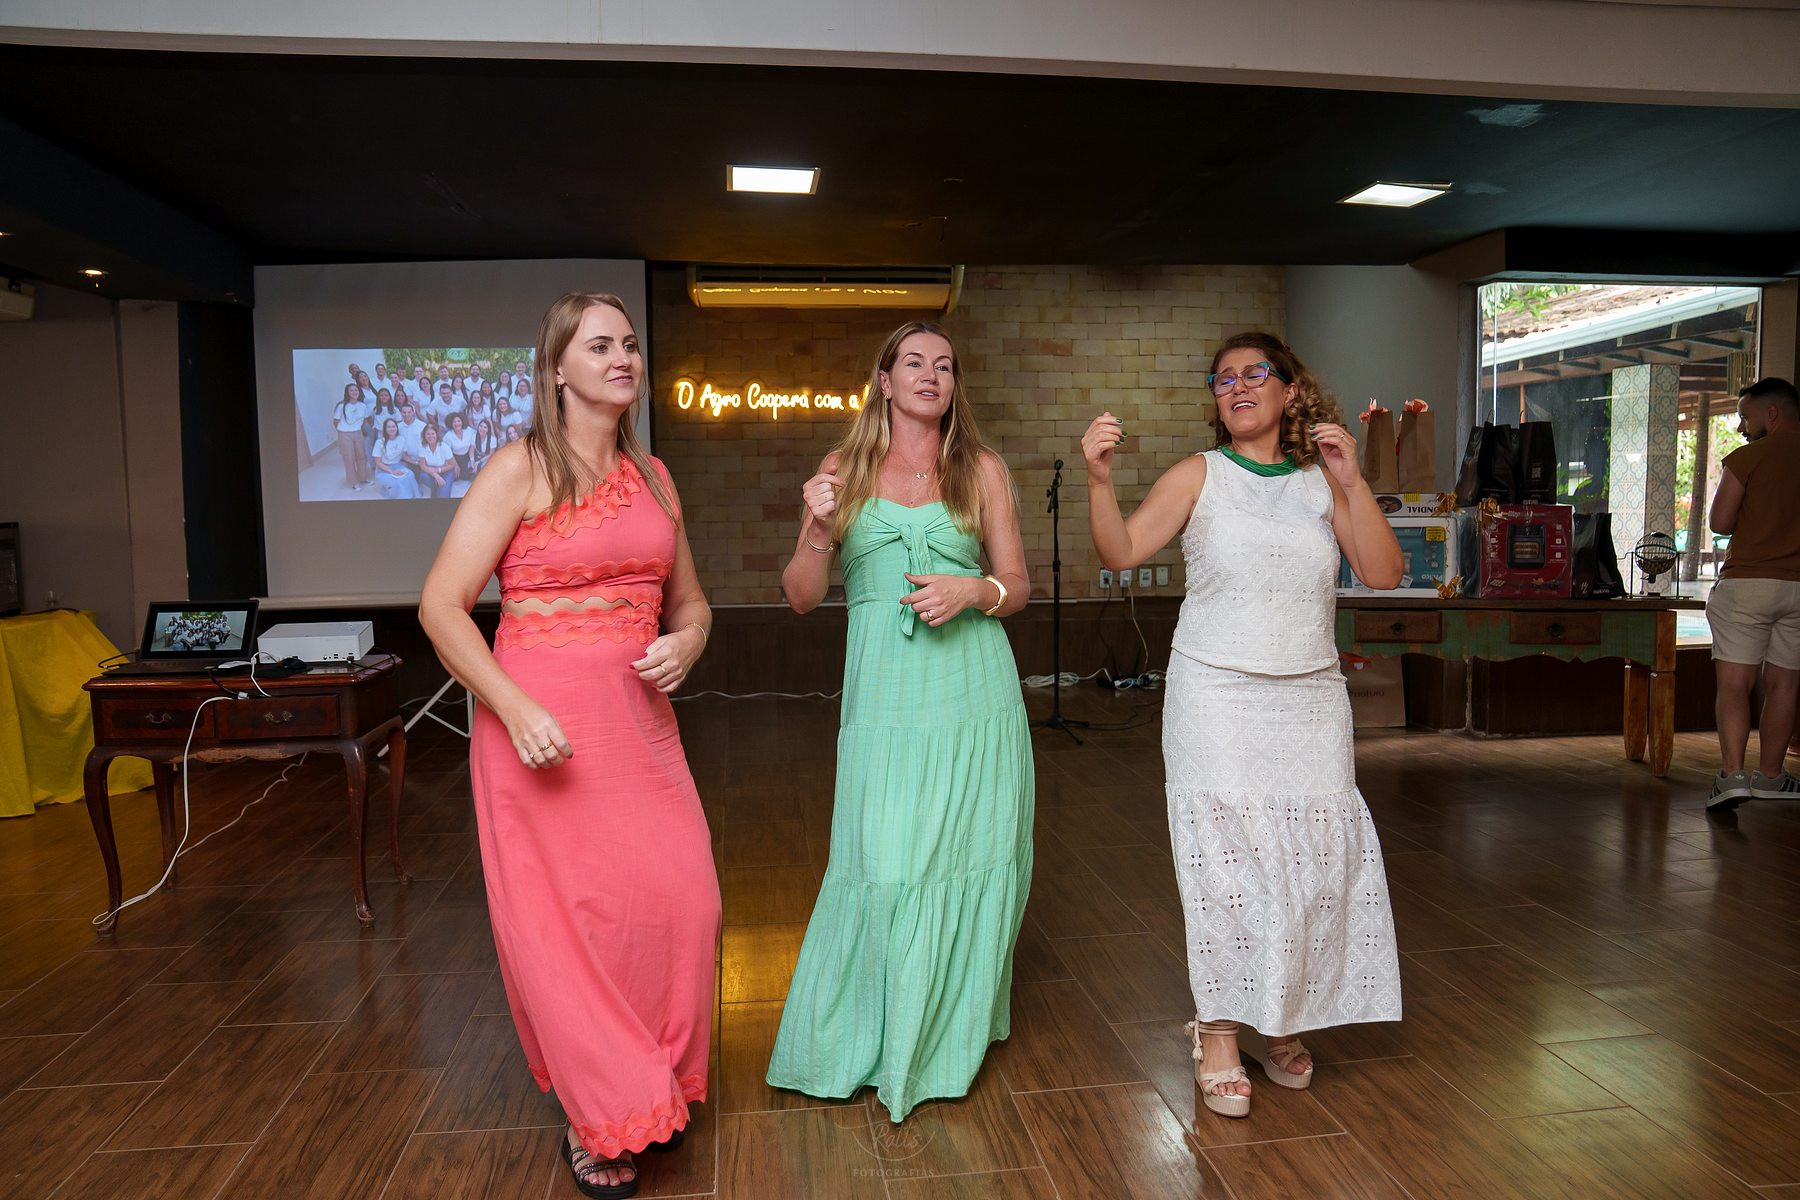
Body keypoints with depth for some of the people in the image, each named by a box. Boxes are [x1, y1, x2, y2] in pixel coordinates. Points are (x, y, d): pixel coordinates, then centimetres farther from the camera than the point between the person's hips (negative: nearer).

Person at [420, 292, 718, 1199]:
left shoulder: (652, 477, 11)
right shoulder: (521, 468, -7)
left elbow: (689, 602, 19)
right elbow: (441, 605, -11)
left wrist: (684, 645, -3)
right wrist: (515, 710, -20)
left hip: (640, 723, 5)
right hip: (541, 723, -5)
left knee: (675, 903, 4)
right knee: (563, 916, 5)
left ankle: (651, 1086, 30)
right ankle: (593, 1121, 26)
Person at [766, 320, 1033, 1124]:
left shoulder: (982, 470, 8)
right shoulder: (842, 470, 8)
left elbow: (1018, 588, 10)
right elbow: (800, 598, 7)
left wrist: (974, 591, -11)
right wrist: (819, 532, -11)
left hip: (975, 692, 1)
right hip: (883, 694, -1)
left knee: (969, 858, 5)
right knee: (885, 866, -4)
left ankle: (948, 1035, 27)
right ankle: (869, 1039, 18)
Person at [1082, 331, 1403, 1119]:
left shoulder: (1323, 482, 7)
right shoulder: (1199, 477, 2)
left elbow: (1383, 574, -3)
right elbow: (1122, 552, -9)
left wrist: (1351, 481, -11)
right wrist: (1099, 479, -24)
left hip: (1310, 698, 3)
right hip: (1217, 694, -3)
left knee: (1316, 856, 5)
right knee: (1225, 856, -3)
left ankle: (1278, 1022, 25)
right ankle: (1219, 1032, 11)